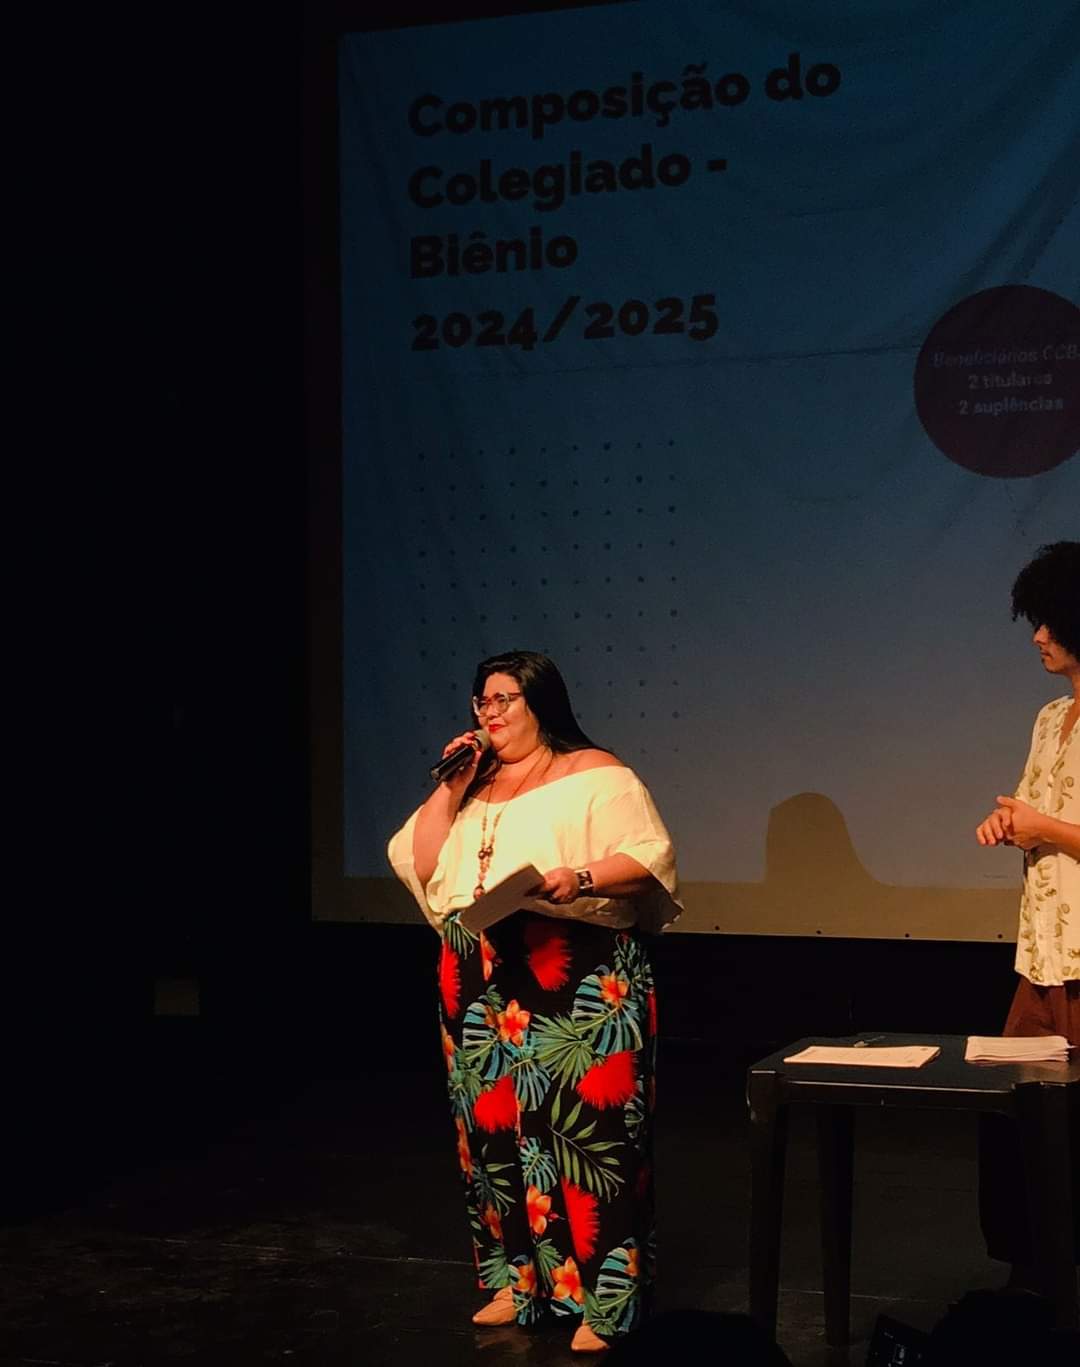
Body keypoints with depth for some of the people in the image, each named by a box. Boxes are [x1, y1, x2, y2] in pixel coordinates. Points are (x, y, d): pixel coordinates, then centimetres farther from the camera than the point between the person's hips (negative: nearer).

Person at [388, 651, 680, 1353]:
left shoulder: (595, 774, -1)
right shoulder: (473, 786, 18)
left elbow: (652, 858, -9)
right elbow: (420, 866, 10)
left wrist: (582, 879, -25)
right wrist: (451, 786, 2)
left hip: (578, 985, -6)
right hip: (482, 985, 6)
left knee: (588, 1129, -8)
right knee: (494, 1129, 7)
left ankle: (603, 1298, -2)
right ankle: (516, 1281, 19)